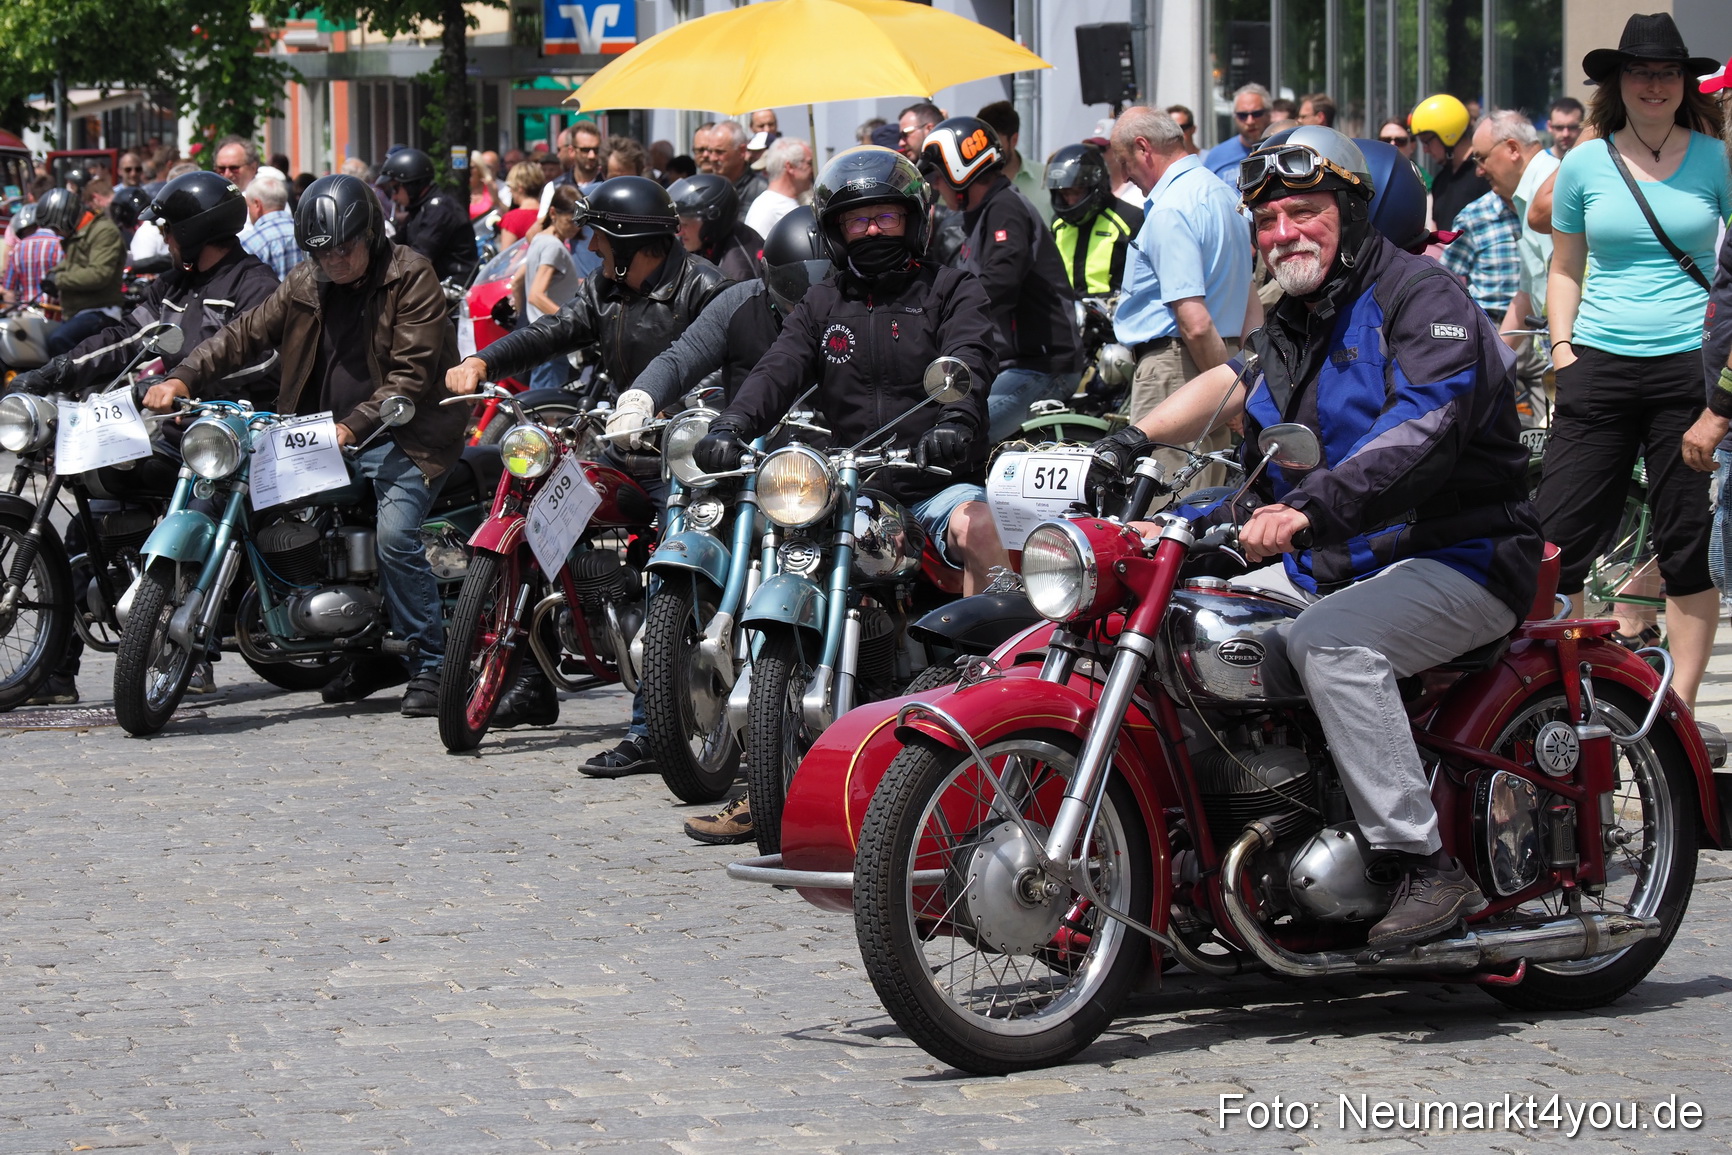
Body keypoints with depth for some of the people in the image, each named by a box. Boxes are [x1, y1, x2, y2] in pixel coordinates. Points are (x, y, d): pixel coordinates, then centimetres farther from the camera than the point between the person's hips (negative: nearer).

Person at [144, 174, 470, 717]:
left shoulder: (410, 276, -9)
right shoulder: (306, 283, 10)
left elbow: (412, 374, -16)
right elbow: (245, 335, 9)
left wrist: (353, 428, -27)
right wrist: (182, 378, -6)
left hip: (402, 438, -7)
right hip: (328, 436, 7)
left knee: (395, 534, -26)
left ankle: (430, 665, -13)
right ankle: (373, 656, 10)